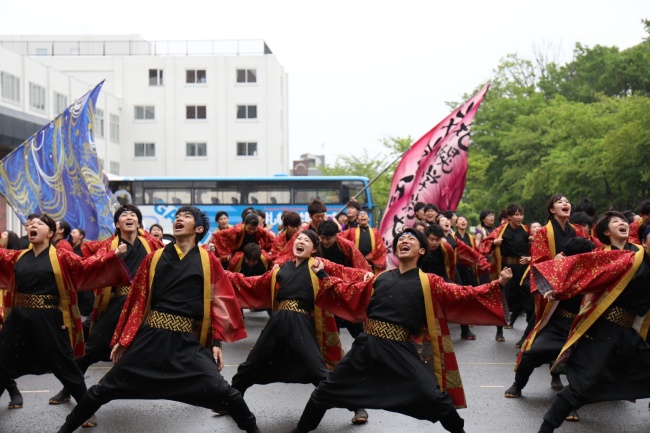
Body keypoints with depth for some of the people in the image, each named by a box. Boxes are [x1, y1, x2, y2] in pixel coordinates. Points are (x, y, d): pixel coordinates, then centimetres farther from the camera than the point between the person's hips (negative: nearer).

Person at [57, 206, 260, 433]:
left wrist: (217, 342, -2)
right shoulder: (154, 258, 8)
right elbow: (138, 299, 11)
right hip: (150, 335, 2)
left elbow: (219, 302, 4)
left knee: (221, 390, -13)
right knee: (107, 387, 7)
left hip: (188, 341, -2)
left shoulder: (209, 261, 4)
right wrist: (123, 339, 10)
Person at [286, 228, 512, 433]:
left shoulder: (428, 283, 3)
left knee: (436, 399, -11)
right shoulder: (381, 278, 12)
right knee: (325, 391, 11)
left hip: (399, 350, -3)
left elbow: (462, 295, -4)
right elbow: (348, 293, 20)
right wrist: (322, 274, 19)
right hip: (366, 345, 3)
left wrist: (497, 284, -13)